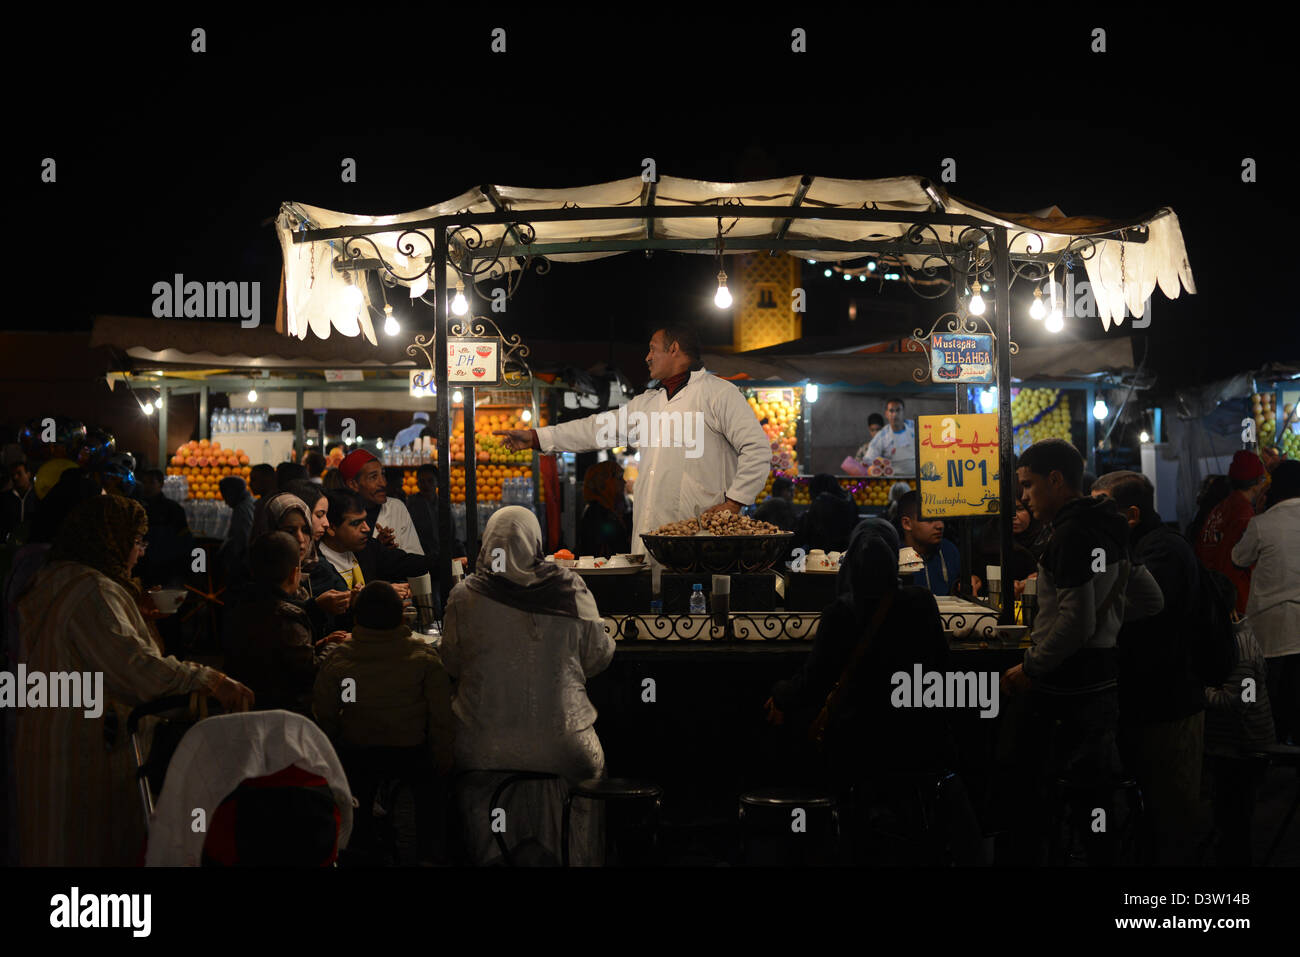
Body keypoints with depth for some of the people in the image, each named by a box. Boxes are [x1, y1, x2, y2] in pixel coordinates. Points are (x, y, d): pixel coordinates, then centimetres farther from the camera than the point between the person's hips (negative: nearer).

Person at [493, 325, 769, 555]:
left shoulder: (718, 393, 1)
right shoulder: (646, 403, 23)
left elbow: (757, 449, -5)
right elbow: (599, 429, 27)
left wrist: (733, 503, -11)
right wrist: (535, 437, 25)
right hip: (649, 535, 7)